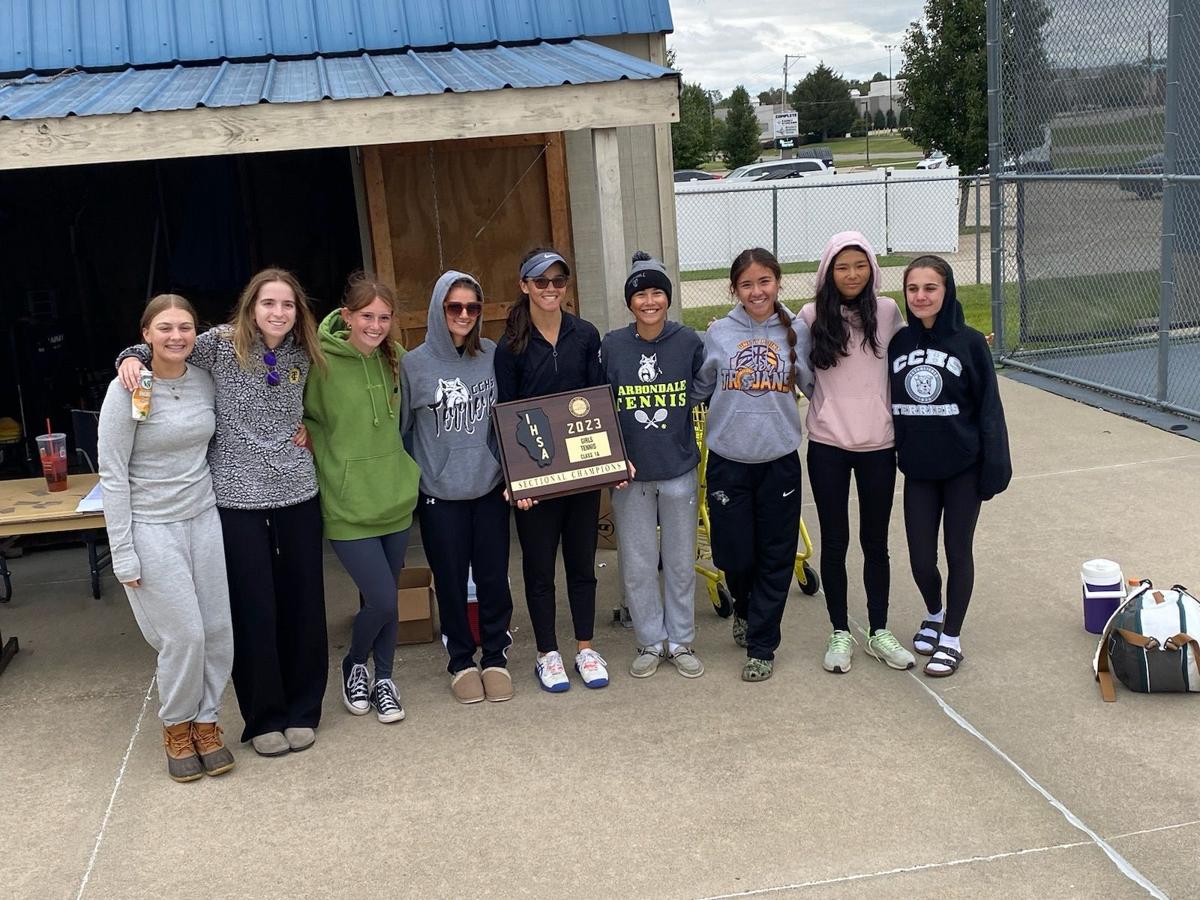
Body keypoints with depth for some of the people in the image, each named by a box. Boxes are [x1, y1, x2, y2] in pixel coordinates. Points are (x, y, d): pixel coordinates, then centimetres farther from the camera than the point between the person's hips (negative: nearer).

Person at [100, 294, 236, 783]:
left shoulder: (205, 381, 1)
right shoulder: (127, 390, -13)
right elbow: (112, 474, -11)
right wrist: (123, 554, -12)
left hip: (203, 519, 5)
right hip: (152, 527, -5)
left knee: (217, 631, 4)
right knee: (184, 635, -5)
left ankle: (206, 720, 24)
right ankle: (176, 727, 20)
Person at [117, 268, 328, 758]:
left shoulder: (303, 355, 4)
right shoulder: (221, 344, -6)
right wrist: (133, 357, -12)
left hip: (297, 492, 4)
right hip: (238, 497, -3)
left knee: (303, 602, 8)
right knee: (254, 609, 2)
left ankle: (302, 710, 24)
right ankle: (264, 718, 18)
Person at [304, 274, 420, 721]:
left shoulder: (395, 358, 1)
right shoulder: (320, 361, -15)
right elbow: (302, 419, -2)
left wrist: (409, 466, 11)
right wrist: (324, 454, -11)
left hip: (396, 496, 5)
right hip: (348, 504, -5)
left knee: (385, 597, 14)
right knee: (382, 601, -7)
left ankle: (383, 679, 32)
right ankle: (354, 665, 22)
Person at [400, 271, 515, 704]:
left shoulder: (493, 356, 1)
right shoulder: (414, 364, -5)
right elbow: (400, 428, 2)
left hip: (490, 488, 2)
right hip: (440, 494, -1)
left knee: (493, 578, 6)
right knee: (451, 582, 7)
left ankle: (495, 657, 23)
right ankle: (461, 662, 23)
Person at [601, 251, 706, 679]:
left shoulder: (688, 342, -4)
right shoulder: (611, 346, -3)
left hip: (679, 469, 0)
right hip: (630, 472, 0)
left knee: (681, 562, 10)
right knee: (637, 565, 7)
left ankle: (681, 641, 25)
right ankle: (650, 642, 23)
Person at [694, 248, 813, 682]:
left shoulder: (797, 332, 1)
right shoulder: (718, 334, 0)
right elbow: (697, 388, 9)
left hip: (780, 461, 0)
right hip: (727, 462, 0)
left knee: (776, 557, 4)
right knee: (735, 553, 5)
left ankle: (761, 645, 17)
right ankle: (745, 609, 38)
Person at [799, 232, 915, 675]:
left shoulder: (887, 311, 0)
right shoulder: (812, 316, -4)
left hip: (878, 444, 1)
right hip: (827, 444, -1)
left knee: (875, 541, 11)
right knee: (834, 542, 8)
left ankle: (879, 632, 25)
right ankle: (840, 633, 21)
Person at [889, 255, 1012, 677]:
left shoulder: (969, 342, -8)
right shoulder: (897, 343, 0)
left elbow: (989, 407, -6)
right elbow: (884, 402, 8)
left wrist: (994, 467, -10)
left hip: (962, 468, -2)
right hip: (917, 471, 2)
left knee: (958, 552, 8)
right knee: (921, 559, 5)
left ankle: (952, 637, 25)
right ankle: (934, 614, 36)